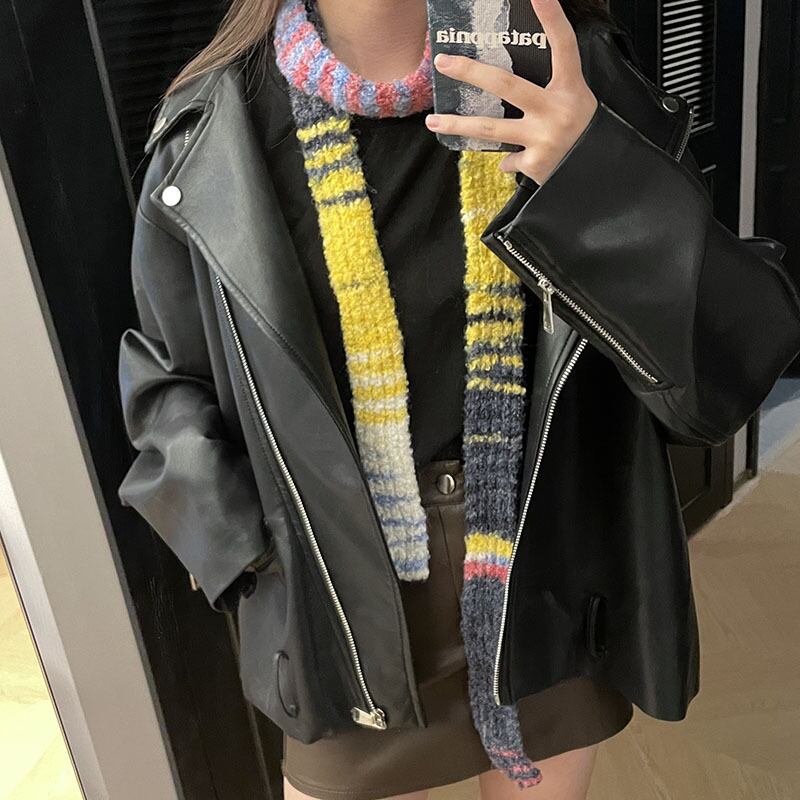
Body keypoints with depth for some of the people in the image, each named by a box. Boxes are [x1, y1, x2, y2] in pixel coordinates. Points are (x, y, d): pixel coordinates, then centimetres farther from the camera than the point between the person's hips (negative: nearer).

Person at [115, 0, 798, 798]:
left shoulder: (573, 78, -10)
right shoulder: (215, 127, -9)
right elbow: (170, 386, 3)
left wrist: (598, 174, -29)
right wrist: (257, 562, -8)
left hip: (552, 593, 2)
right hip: (343, 615, 0)